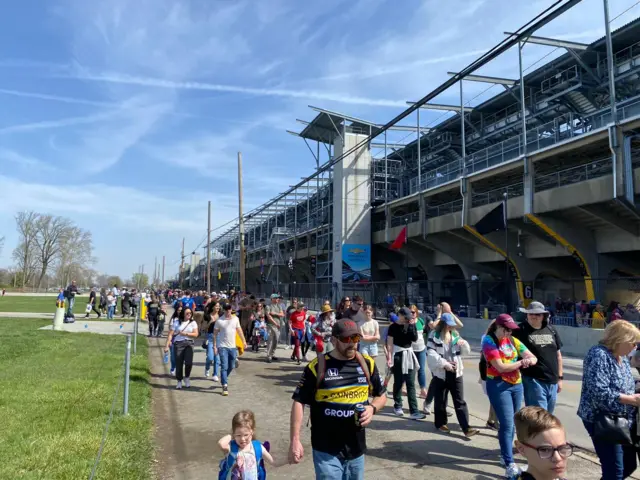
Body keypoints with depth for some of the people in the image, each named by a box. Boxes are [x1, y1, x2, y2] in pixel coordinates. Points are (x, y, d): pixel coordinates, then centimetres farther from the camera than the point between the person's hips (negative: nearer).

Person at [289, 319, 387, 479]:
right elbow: (299, 402, -8)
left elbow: (381, 396, 12)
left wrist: (372, 408, -9)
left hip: (357, 449, 4)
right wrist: (295, 440, -14)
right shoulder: (317, 366, -11)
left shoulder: (367, 363, 1)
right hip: (326, 451, -4)